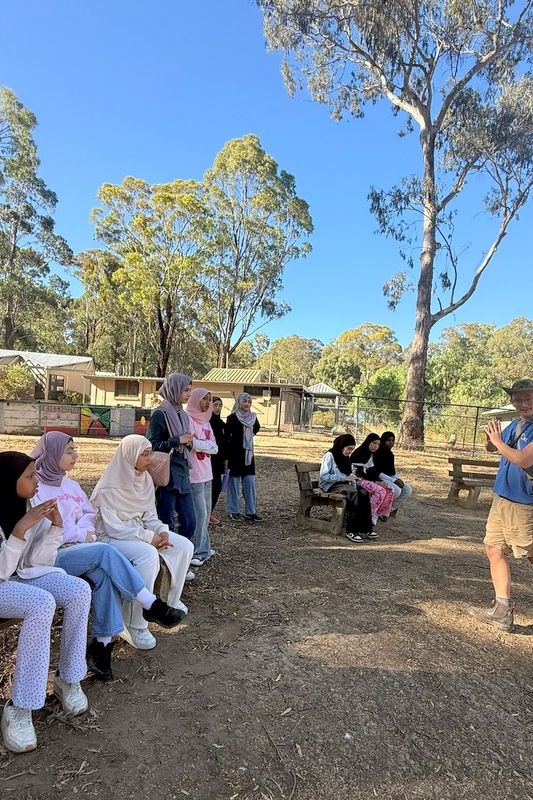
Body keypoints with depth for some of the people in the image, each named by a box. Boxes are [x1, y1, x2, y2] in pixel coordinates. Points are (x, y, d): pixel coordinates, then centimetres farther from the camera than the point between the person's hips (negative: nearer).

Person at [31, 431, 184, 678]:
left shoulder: (70, 484, 17)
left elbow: (89, 513, 15)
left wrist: (83, 531, -7)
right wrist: (82, 535, -12)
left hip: (76, 549, 6)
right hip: (49, 558, -6)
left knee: (104, 574, -28)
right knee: (105, 551, -30)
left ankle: (102, 643, -22)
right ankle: (152, 605, -26)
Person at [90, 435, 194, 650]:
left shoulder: (145, 480, 1)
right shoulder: (109, 487, -21)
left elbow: (150, 515, 7)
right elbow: (113, 528, -24)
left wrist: (161, 531, -14)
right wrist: (150, 537, -26)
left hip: (140, 531, 8)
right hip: (112, 538, -8)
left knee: (184, 546, -5)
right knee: (148, 554, -35)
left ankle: (170, 600, 15)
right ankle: (134, 625, -24)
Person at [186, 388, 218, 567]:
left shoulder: (205, 422, 14)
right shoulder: (188, 419, -9)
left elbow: (214, 448, 7)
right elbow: (193, 445, -19)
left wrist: (201, 443, -8)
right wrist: (208, 444, -5)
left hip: (206, 473, 8)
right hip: (193, 473, -8)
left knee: (206, 512, 14)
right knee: (200, 514, -6)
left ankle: (203, 547, 26)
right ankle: (198, 552, 5)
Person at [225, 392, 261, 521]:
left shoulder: (253, 417, 5)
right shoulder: (232, 418, -9)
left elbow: (256, 428, 27)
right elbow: (227, 437, -11)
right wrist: (226, 456, -13)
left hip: (248, 454, 5)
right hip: (235, 454, -5)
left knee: (250, 483, 5)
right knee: (234, 483, 3)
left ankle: (251, 511, 13)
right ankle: (233, 511, 13)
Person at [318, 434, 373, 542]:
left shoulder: (346, 457, 15)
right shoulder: (330, 455, -9)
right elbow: (323, 476, -16)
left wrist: (353, 479, -1)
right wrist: (345, 478, -18)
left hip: (344, 484, 7)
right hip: (330, 485, -7)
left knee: (364, 493, -22)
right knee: (353, 493, -33)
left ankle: (365, 528, -22)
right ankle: (351, 531, -31)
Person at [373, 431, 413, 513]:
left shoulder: (390, 454, 15)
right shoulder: (378, 453, -12)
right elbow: (377, 472, -18)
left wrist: (398, 479, -1)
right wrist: (394, 481, -21)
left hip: (390, 478, 9)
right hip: (380, 479, -9)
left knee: (408, 489, -8)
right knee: (397, 490, -31)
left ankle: (390, 509, -3)